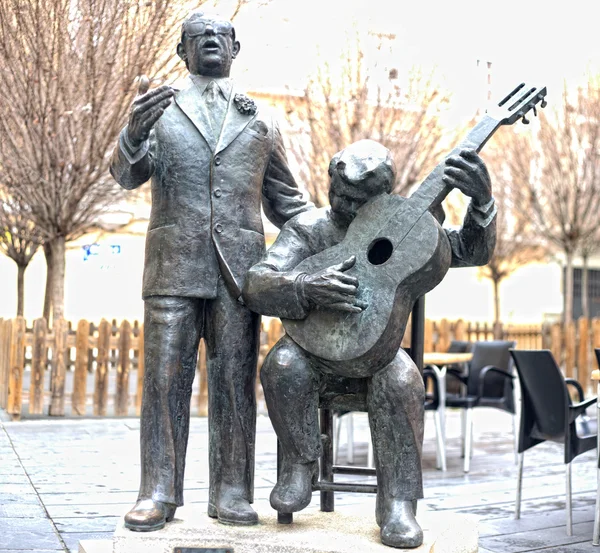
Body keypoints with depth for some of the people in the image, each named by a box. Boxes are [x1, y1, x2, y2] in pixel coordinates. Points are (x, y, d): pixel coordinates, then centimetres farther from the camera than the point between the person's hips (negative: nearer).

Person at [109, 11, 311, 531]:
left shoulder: (259, 121, 18)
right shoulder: (161, 110, 14)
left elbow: (285, 200, 20)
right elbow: (128, 174, -1)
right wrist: (134, 134, -24)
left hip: (238, 267, 1)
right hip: (174, 264, -1)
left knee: (235, 380, 1)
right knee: (165, 377, -2)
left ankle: (231, 492, 6)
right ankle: (159, 493, 4)